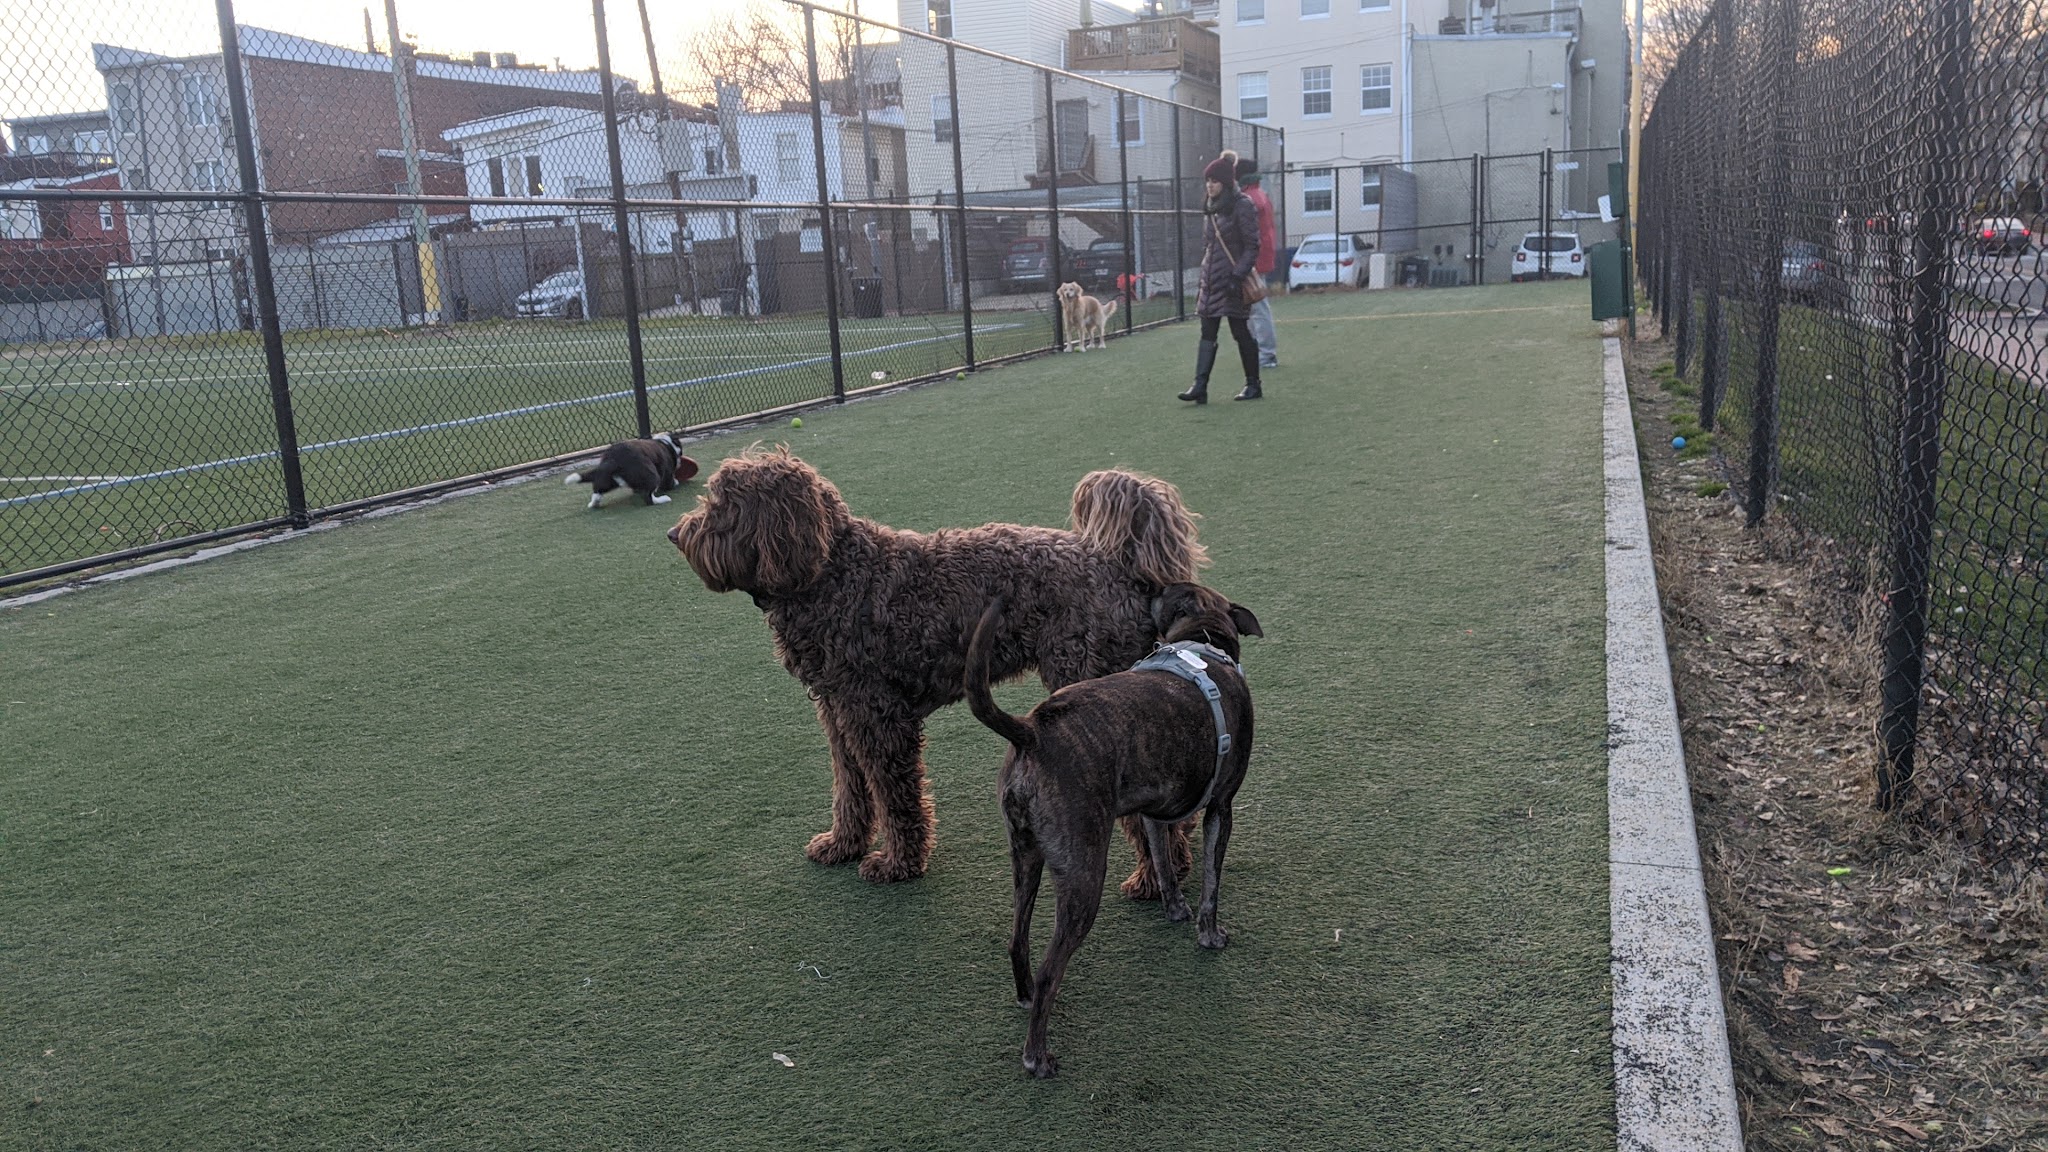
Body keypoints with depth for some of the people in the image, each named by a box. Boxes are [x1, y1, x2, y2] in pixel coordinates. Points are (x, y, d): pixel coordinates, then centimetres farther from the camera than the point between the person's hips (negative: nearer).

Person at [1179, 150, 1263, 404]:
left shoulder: (1242, 207, -10)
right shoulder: (1209, 209, 13)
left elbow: (1252, 246, -12)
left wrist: (1238, 276, -20)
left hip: (1232, 280, -7)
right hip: (1211, 280, 7)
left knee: (1241, 332, 1)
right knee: (1207, 334, 0)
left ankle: (1253, 385, 13)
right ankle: (1200, 387, -5)